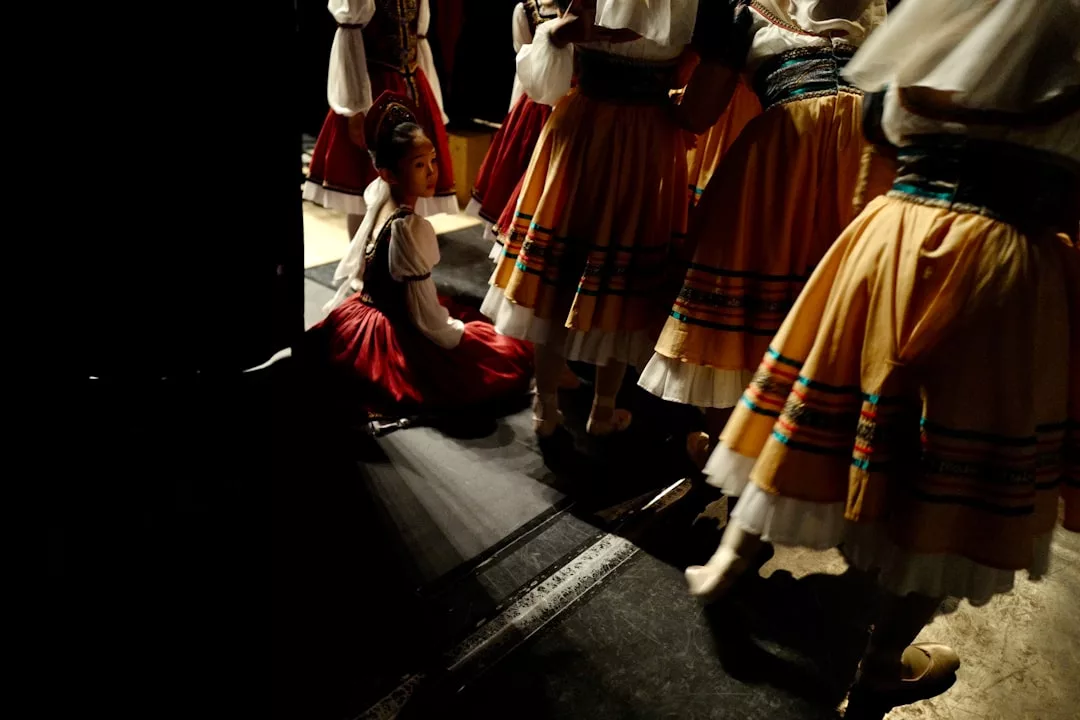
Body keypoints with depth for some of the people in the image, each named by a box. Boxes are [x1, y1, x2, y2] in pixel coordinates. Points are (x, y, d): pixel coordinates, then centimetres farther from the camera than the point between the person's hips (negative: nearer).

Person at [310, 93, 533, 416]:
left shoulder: (378, 198, -5)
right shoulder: (411, 229, -28)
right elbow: (427, 319, -23)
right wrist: (461, 333, -4)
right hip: (396, 344, -8)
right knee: (513, 355, 2)